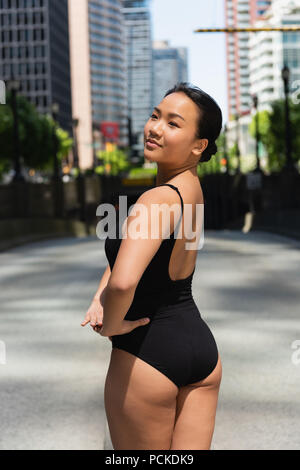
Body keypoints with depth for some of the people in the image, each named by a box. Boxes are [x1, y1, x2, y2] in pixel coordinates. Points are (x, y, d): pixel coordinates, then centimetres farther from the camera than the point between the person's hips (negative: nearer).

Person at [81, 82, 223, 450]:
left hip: (147, 351, -7)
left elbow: (123, 282, -39)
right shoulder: (191, 185, 4)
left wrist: (112, 324, -18)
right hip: (202, 345, 7)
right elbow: (129, 245, 18)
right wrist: (100, 299, 6)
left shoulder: (158, 200, -22)